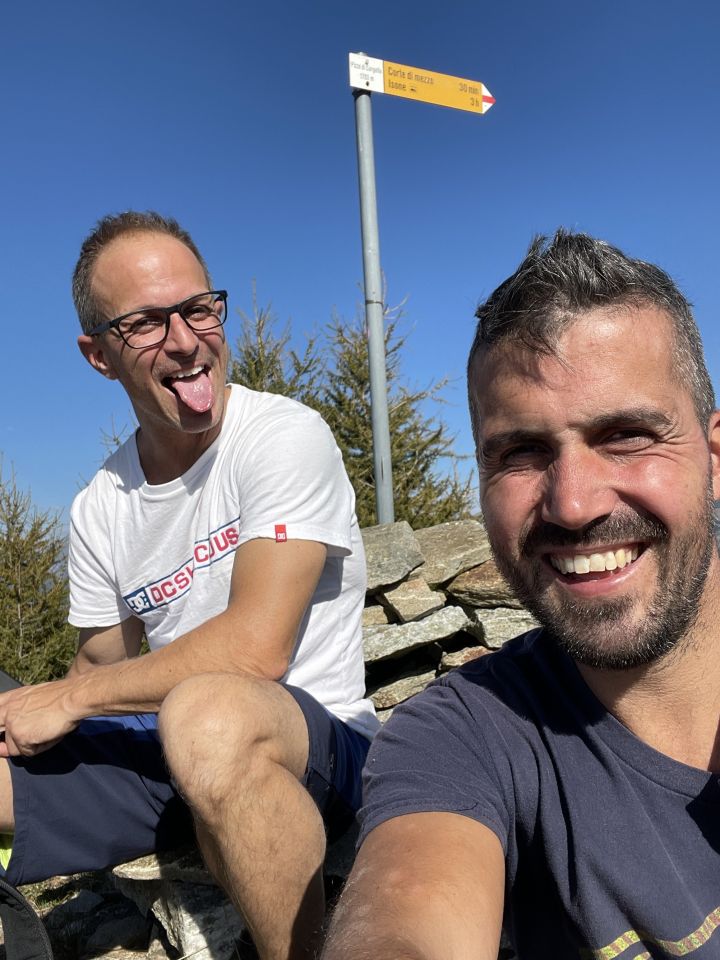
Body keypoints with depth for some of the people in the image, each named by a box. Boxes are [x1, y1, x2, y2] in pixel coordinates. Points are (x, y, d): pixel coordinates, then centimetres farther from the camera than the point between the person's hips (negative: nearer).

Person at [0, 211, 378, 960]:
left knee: (206, 712, -37)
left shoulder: (284, 437, -13)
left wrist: (66, 698, -10)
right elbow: (101, 667, 15)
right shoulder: (100, 510, 6)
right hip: (160, 747, 5)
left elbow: (255, 649, -21)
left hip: (312, 742, -5)